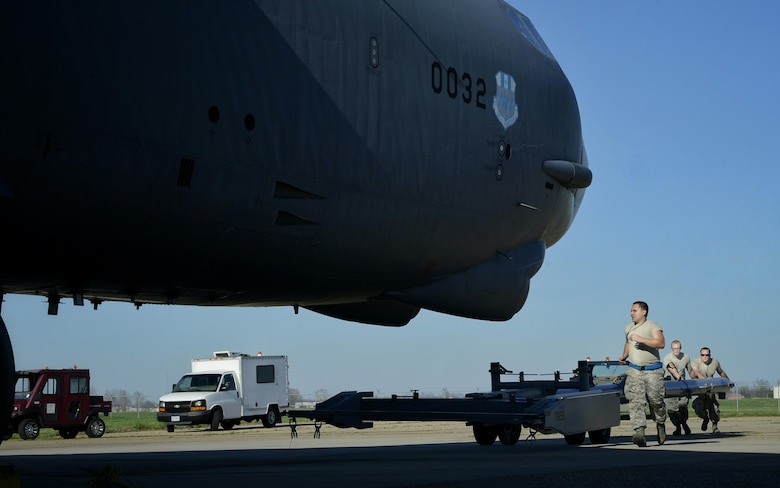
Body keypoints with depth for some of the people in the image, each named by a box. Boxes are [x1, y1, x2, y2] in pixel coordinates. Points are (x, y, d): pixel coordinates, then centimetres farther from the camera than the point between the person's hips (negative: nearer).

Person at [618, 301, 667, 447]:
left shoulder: (653, 327, -4)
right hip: (634, 370, 4)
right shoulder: (629, 328, 17)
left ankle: (661, 425, 29)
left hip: (652, 371, -4)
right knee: (635, 401, -12)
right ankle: (640, 433, -22)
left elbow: (661, 343, -20)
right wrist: (624, 356, 33)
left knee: (655, 400, 1)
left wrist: (641, 339, -24)